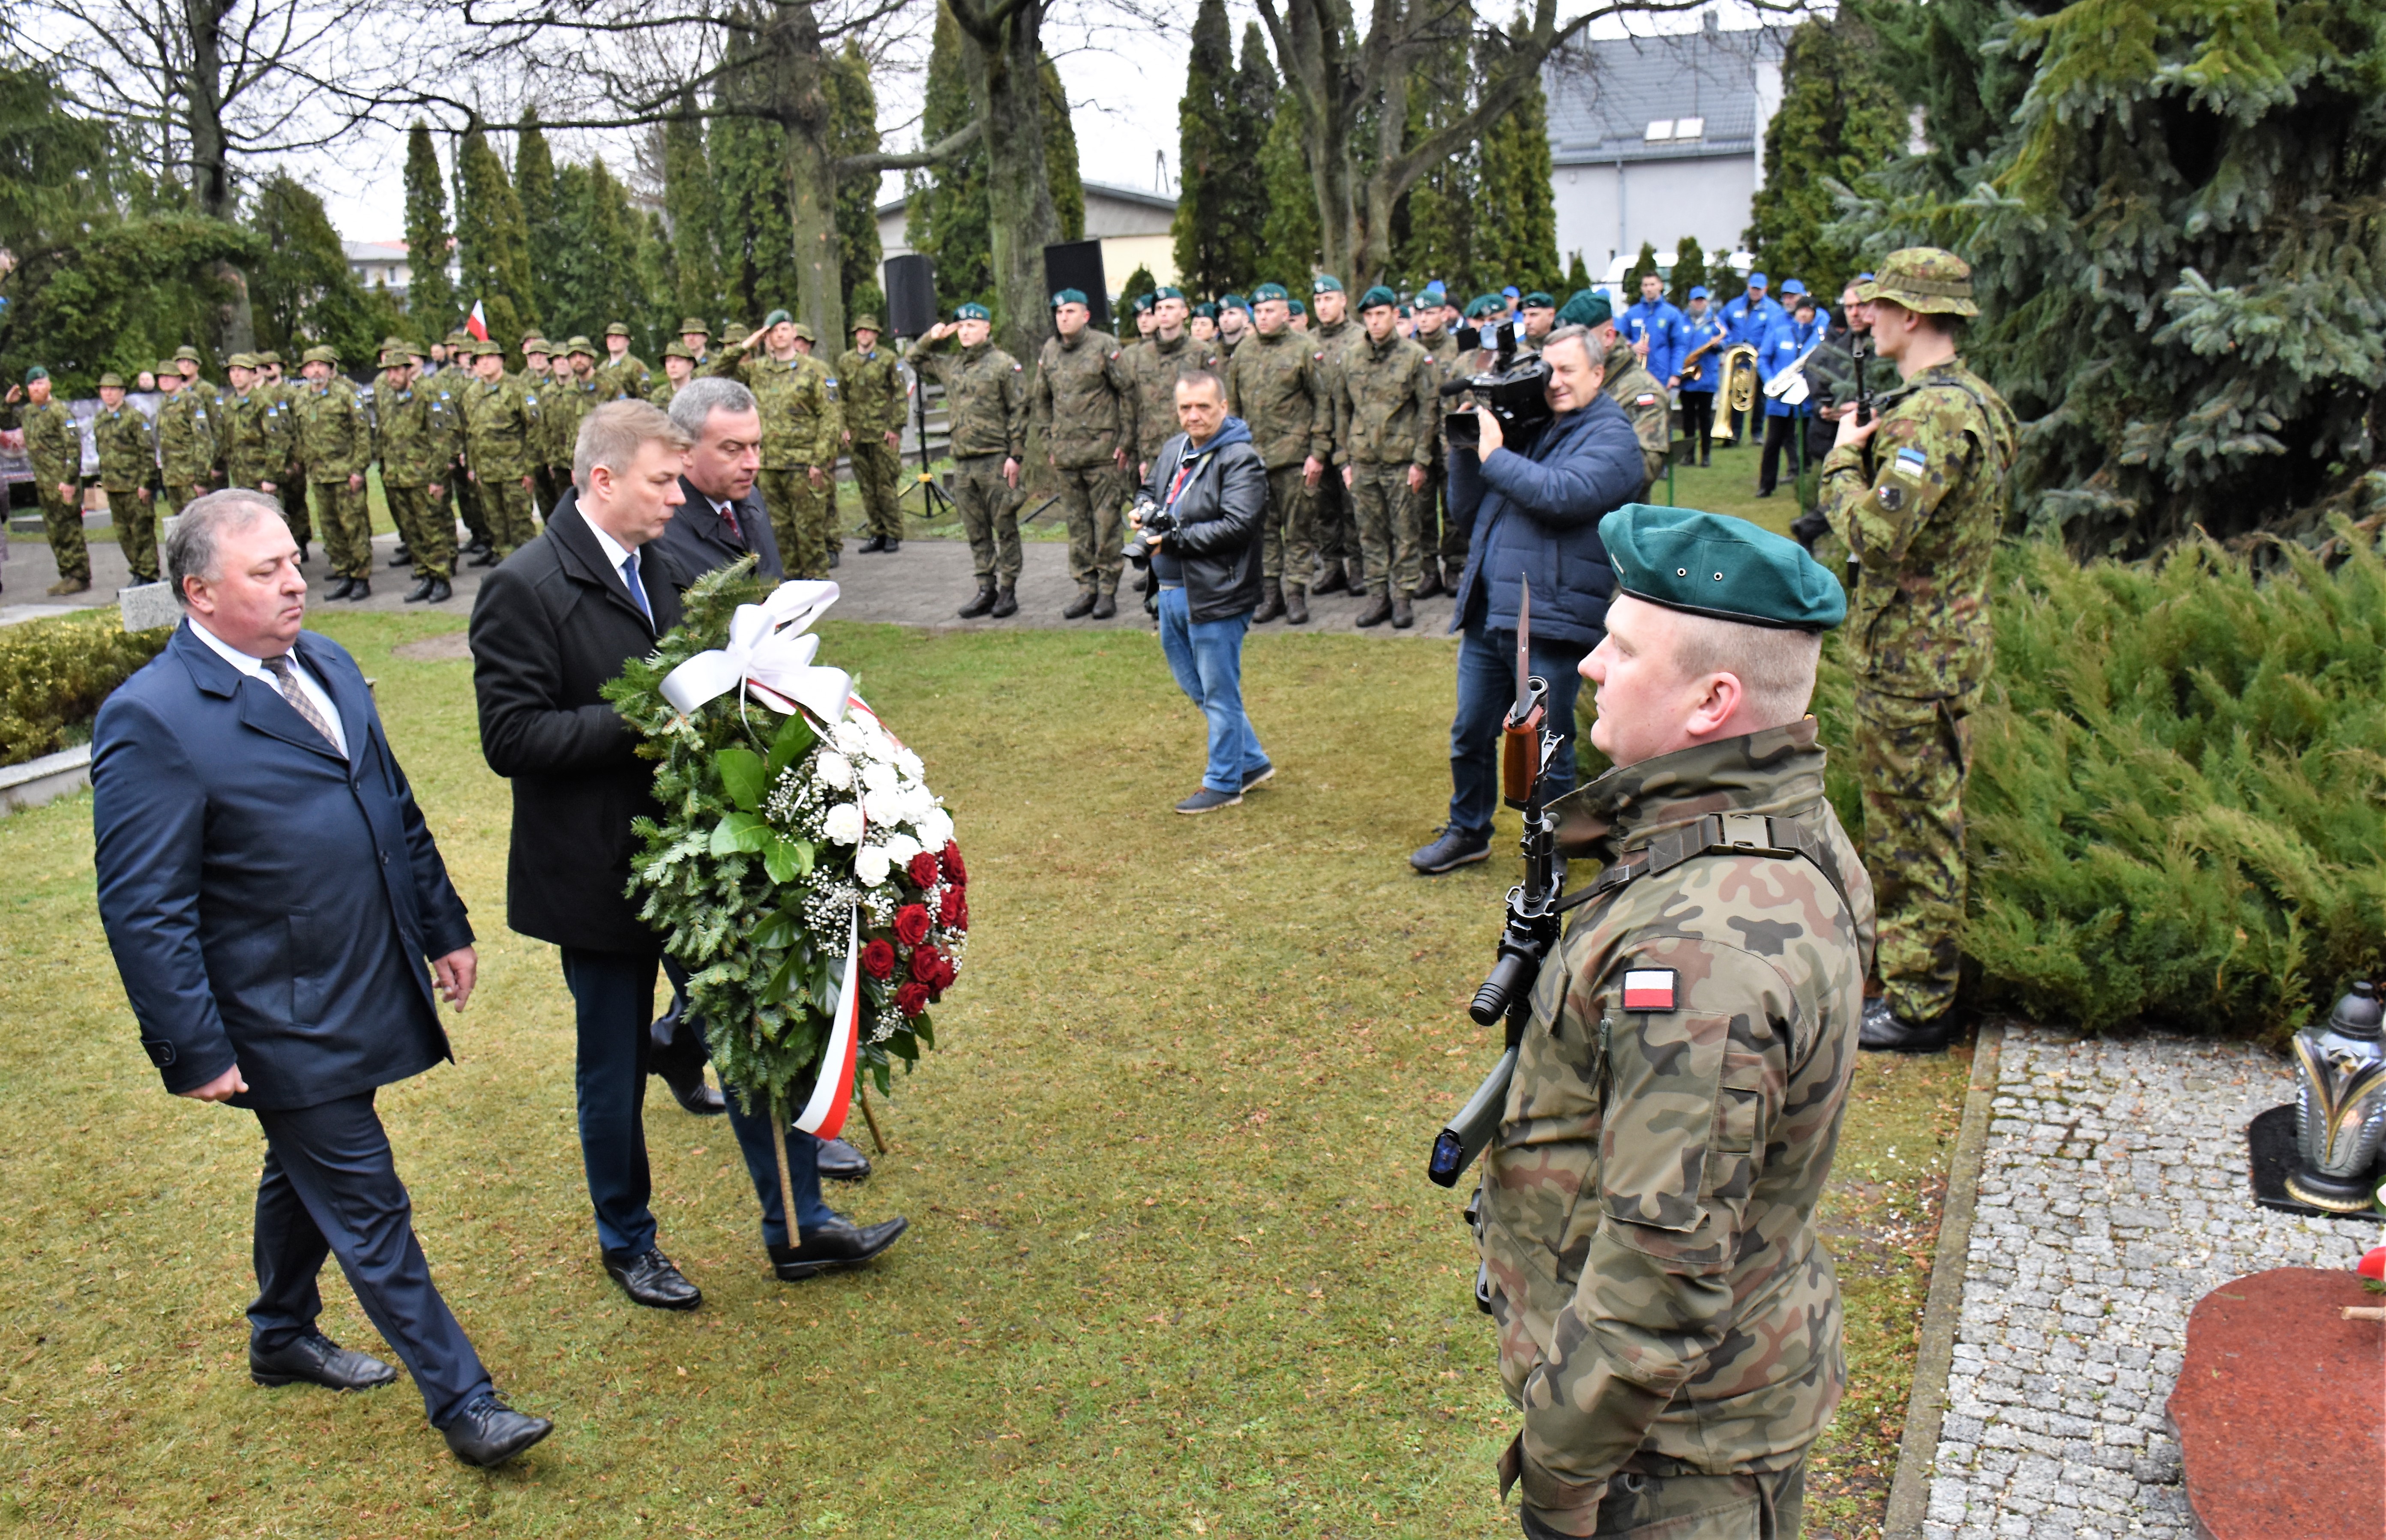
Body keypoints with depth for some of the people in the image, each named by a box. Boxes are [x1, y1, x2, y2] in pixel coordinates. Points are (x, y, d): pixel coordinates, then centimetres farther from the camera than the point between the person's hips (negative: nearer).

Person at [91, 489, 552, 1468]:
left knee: (307, 1174, 26)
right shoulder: (153, 719, -19)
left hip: (366, 993, 8)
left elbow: (396, 810, 15)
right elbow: (143, 911, -18)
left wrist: (443, 926, 16)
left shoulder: (325, 664, 6)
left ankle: (282, 1339, 47)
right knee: (369, 1211, 1)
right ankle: (461, 1403, 13)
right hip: (286, 1026, -8)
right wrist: (193, 1051, -18)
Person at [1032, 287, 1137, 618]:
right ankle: (1086, 588, 16)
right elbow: (1040, 400, 20)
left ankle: (1108, 590, 5)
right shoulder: (1049, 352, 10)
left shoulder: (1104, 346, -5)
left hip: (1102, 451, -5)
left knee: (1106, 521, -2)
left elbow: (1129, 392, -3)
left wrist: (1125, 440, -6)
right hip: (1065, 454, 5)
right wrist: (1048, 442, 13)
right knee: (1077, 523, 9)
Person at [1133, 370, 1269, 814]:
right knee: (1193, 686, 18)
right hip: (1171, 590, 9)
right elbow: (1150, 487, 27)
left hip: (1215, 594, -9)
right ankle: (1252, 761, 32)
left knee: (1219, 693, 2)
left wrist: (1176, 538, -22)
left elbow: (1237, 524, -24)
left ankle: (1223, 783, 17)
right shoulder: (1174, 449, 11)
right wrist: (1145, 507, 3)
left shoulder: (1241, 460, -14)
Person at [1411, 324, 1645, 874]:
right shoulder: (1527, 426, 16)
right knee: (1470, 735, 17)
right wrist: (1467, 447, 3)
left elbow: (1563, 495, -24)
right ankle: (1468, 832, 36)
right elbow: (1465, 510, 17)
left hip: (1549, 619, -7)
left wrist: (1495, 455, -14)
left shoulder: (1611, 437, -4)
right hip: (1488, 611, 7)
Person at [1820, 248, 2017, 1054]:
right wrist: (1864, 446, 7)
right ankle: (1911, 979, 33)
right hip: (1938, 646, 11)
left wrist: (1843, 458, -13)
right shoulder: (1974, 400, 12)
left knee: (1916, 832, -1)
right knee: (1912, 826, 20)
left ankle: (1919, 1007, 10)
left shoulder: (1932, 414, -22)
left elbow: (1878, 535, -29)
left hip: (1914, 660, -11)